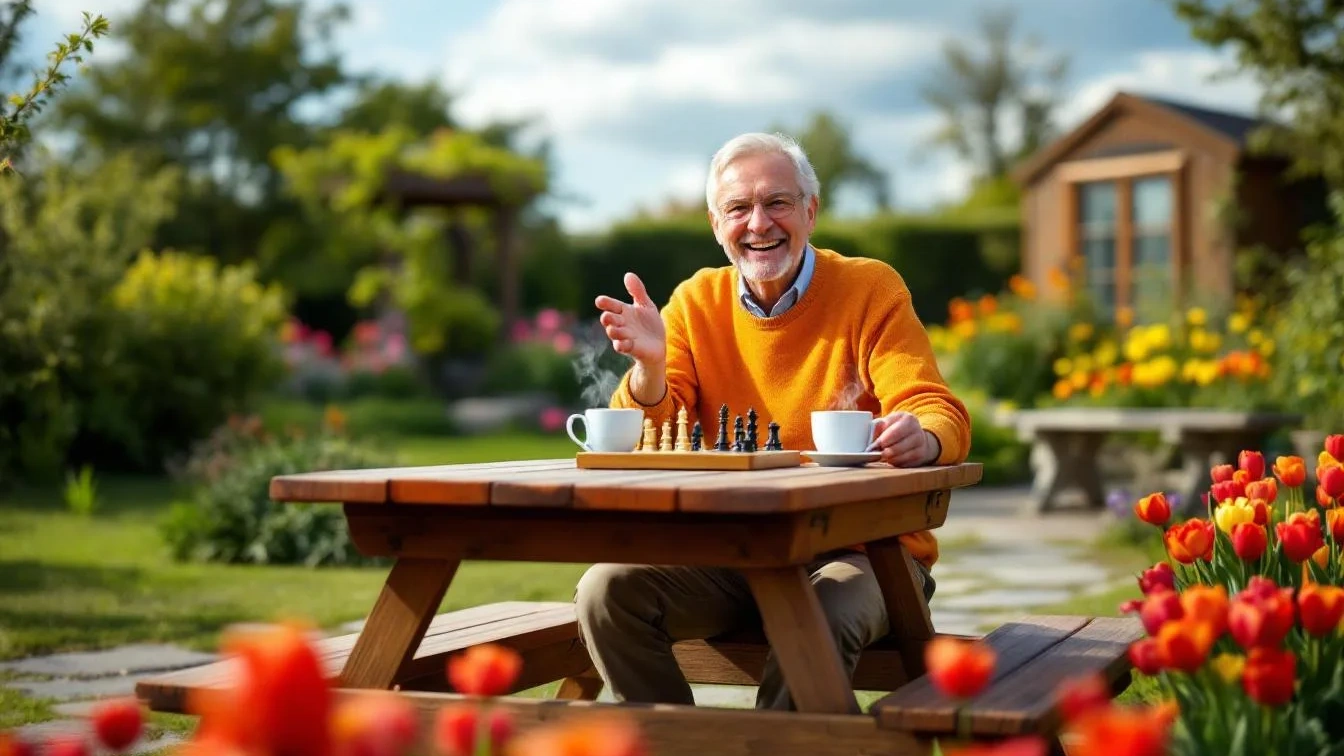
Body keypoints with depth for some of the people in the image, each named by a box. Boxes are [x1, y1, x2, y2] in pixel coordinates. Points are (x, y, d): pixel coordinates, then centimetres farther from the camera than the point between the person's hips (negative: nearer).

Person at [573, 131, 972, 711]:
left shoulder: (871, 289, -3)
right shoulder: (695, 303, 6)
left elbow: (940, 415, -12)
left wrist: (922, 437, -37)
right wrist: (650, 365, -21)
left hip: (861, 549, -3)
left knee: (821, 619, -35)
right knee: (607, 588, -19)